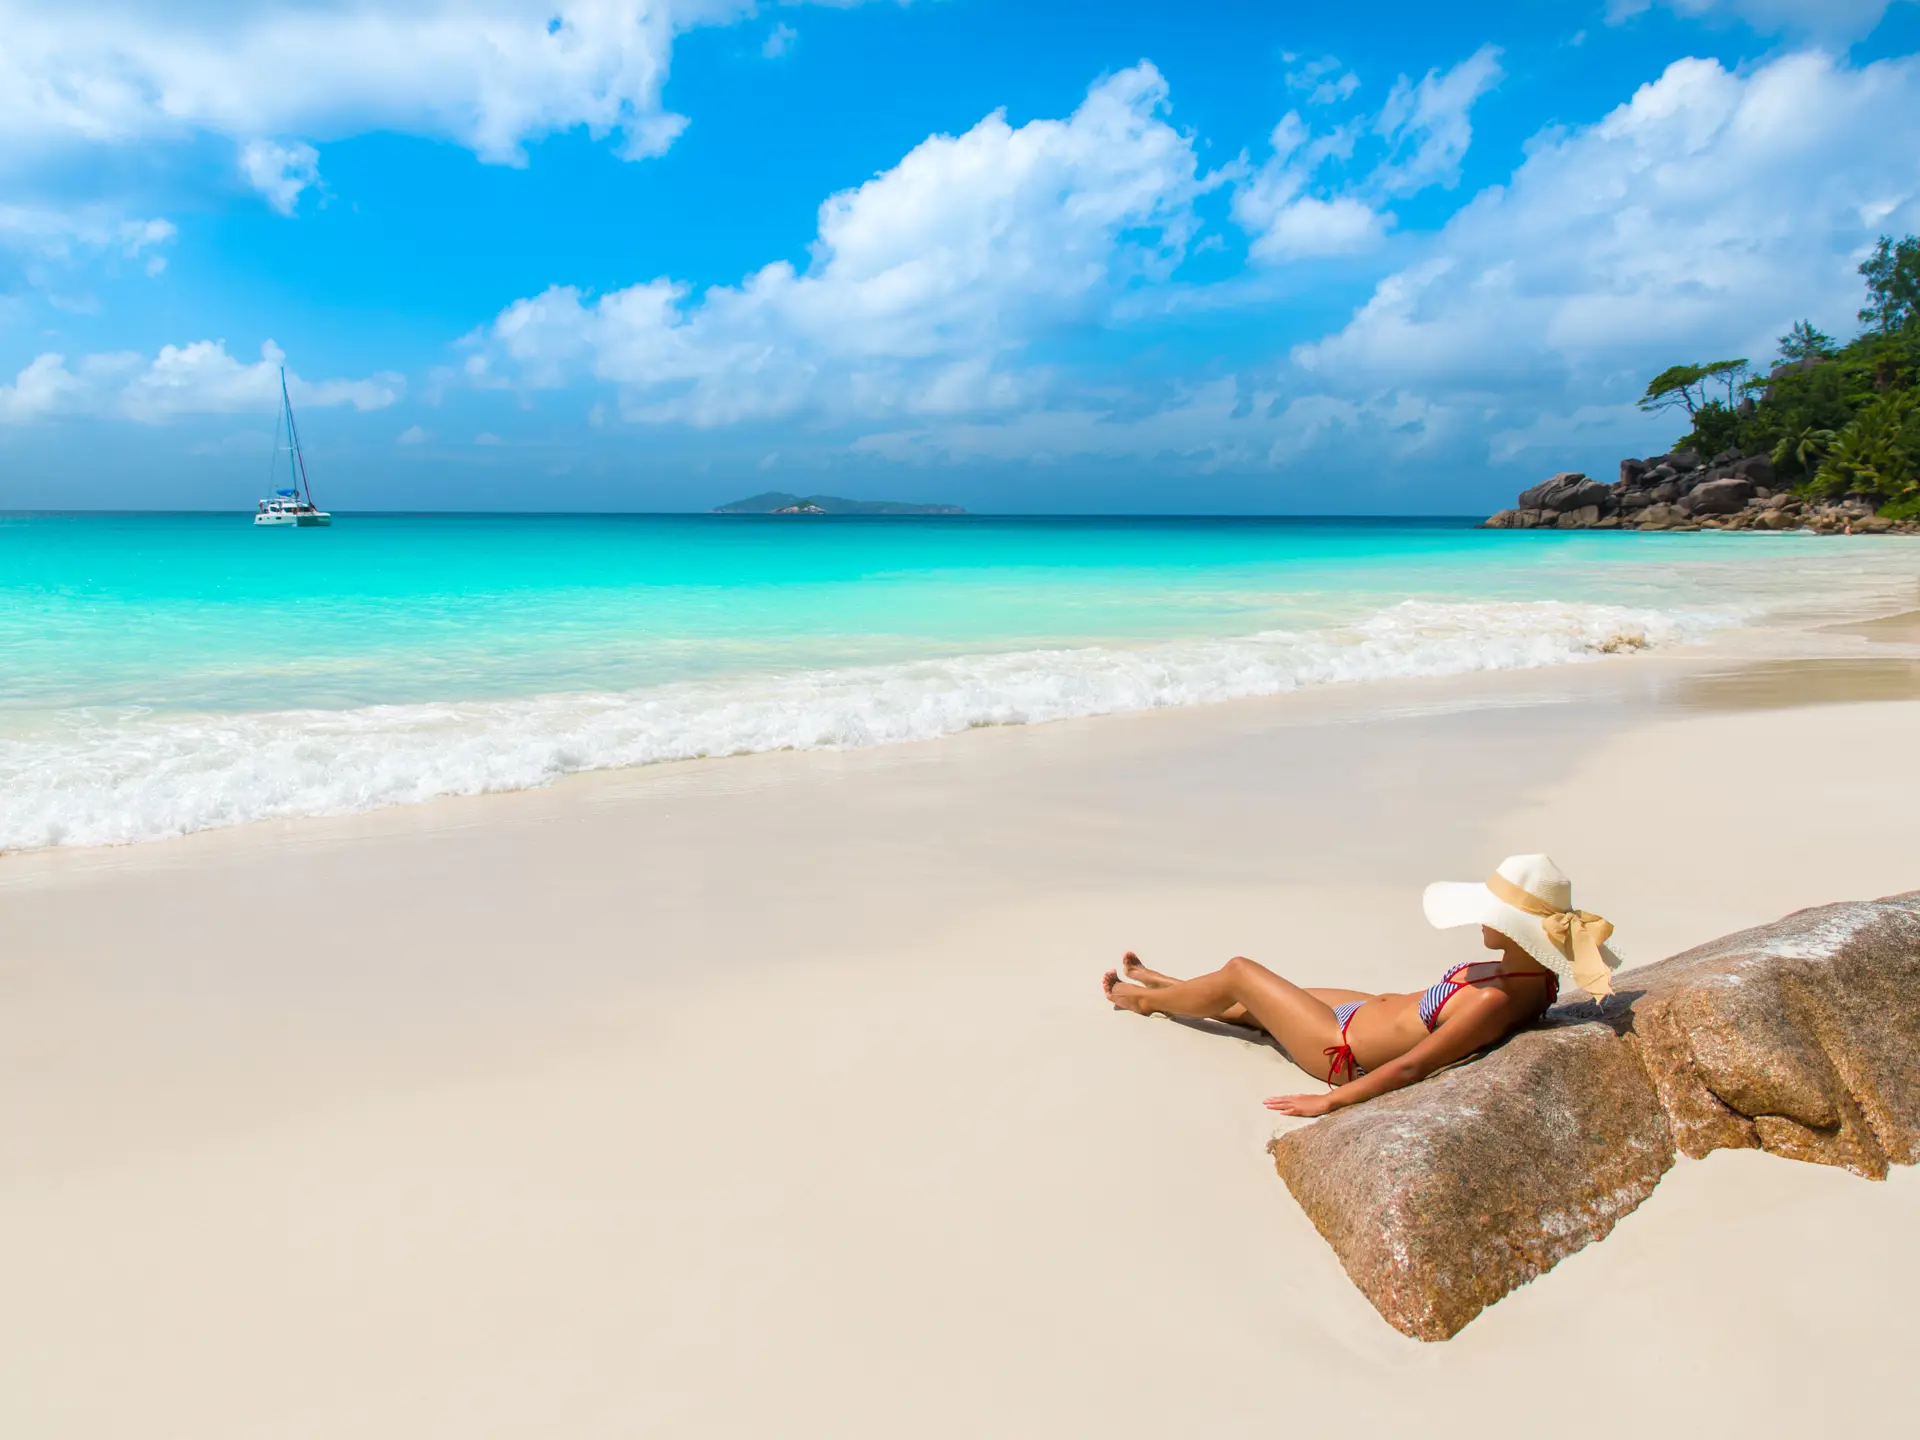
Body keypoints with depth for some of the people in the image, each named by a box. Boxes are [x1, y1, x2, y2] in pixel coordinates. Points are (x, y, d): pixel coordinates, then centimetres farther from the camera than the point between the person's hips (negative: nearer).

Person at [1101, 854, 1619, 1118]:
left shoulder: (1497, 1001, -36)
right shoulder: (1532, 972, -10)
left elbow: (1411, 1067, -33)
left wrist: (1328, 1101, -26)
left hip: (1347, 1049, -7)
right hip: (1377, 1010, 8)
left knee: (1237, 973, 9)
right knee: (1250, 1003, 25)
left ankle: (1145, 998, 37)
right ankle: (1161, 985, 52)